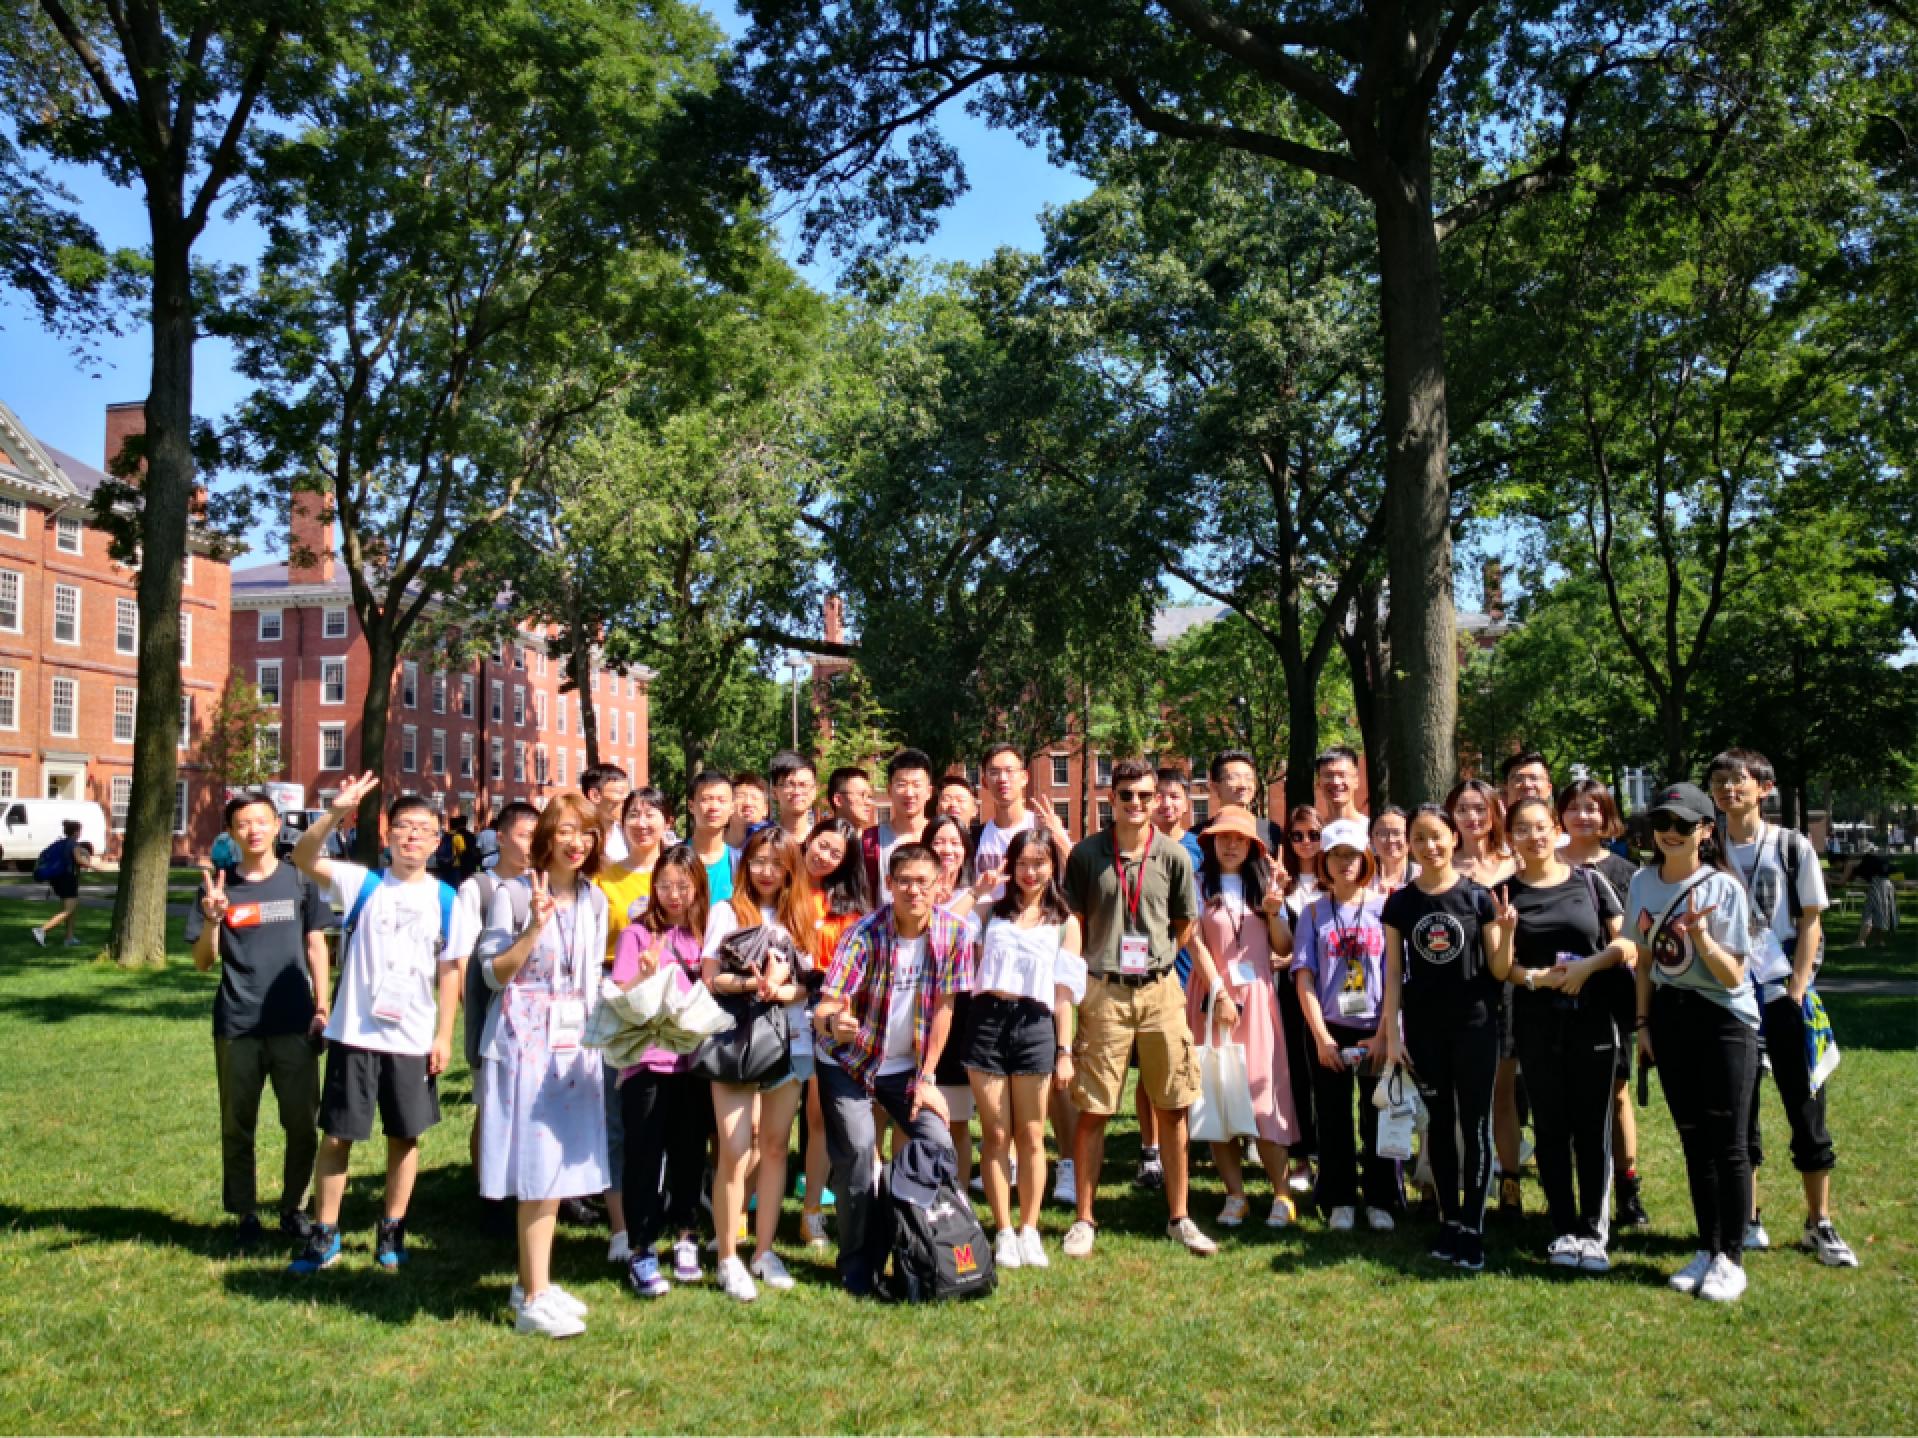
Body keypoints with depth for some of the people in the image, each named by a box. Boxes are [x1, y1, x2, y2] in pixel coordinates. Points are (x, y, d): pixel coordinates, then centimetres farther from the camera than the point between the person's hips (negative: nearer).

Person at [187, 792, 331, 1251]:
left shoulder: (299, 881, 2)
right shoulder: (218, 886, 1)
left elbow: (316, 946, 7)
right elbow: (203, 962, 2)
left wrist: (322, 1007, 1)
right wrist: (212, 921, -17)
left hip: (294, 1023, 0)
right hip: (237, 1026, 0)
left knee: (303, 1123, 5)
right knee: (237, 1126, 9)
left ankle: (293, 1208, 22)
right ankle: (247, 1216, 23)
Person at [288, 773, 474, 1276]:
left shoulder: (445, 899, 2)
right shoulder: (362, 884, -2)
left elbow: (450, 971, 3)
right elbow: (304, 858, -17)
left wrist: (444, 1035, -1)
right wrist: (335, 813, -32)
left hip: (413, 1040, 1)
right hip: (353, 1034, -1)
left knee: (405, 1136, 10)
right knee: (337, 1135, 7)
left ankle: (392, 1230, 26)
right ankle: (325, 1234, 21)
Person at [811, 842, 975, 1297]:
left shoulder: (954, 933, -15)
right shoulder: (865, 933, -23)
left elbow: (943, 1008, -9)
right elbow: (826, 1005, -28)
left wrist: (927, 1078, -8)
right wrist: (831, 1021, -52)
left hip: (908, 1064, 3)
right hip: (849, 1060, -3)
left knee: (939, 1145, -8)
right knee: (857, 1153, -13)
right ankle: (859, 1266, 5)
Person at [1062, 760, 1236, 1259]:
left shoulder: (1174, 856, 3)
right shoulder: (1086, 853, 0)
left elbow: (1188, 931, 9)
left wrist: (1219, 990, 3)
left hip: (1161, 990, 2)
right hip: (1104, 992, -1)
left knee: (1173, 1109, 7)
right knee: (1091, 1111, 2)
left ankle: (1178, 1217, 21)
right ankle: (1084, 1219, 16)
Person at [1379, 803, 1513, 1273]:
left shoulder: (1477, 897, -4)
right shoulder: (1399, 903, 1)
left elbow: (1499, 971, -2)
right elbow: (1393, 971, 4)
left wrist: (1507, 932, -20)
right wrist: (1391, 1031, -1)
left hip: (1474, 1025, -2)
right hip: (1423, 1028, 2)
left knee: (1475, 1125, 0)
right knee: (1439, 1123, 10)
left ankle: (1473, 1228, 9)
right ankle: (1448, 1220, 20)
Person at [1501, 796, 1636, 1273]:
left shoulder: (1590, 881, 3)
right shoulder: (1505, 892, 4)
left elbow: (1625, 944, 2)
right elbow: (1503, 964, 1)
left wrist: (1588, 964, -15)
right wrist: (1534, 977, -18)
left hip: (1592, 1018, -1)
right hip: (1536, 1023, 1)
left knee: (1592, 1127, 3)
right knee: (1550, 1127, 6)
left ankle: (1594, 1232, 13)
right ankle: (1564, 1230, 16)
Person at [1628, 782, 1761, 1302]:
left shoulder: (1724, 888, -11)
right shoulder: (1642, 883, 3)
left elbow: (1734, 975, -13)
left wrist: (1700, 934, -29)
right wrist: (1643, 1022, 9)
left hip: (1725, 1020, -4)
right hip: (1669, 1017, 5)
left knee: (1728, 1141, -3)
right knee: (1693, 1139, 11)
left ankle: (1731, 1259, 8)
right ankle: (1707, 1250, 22)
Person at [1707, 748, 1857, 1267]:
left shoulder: (1793, 848, 1)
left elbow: (1810, 922, 0)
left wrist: (1797, 990, -8)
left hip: (1786, 996, -1)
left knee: (1808, 1112, 3)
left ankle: (1819, 1224, 14)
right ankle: (1747, 1221, 17)